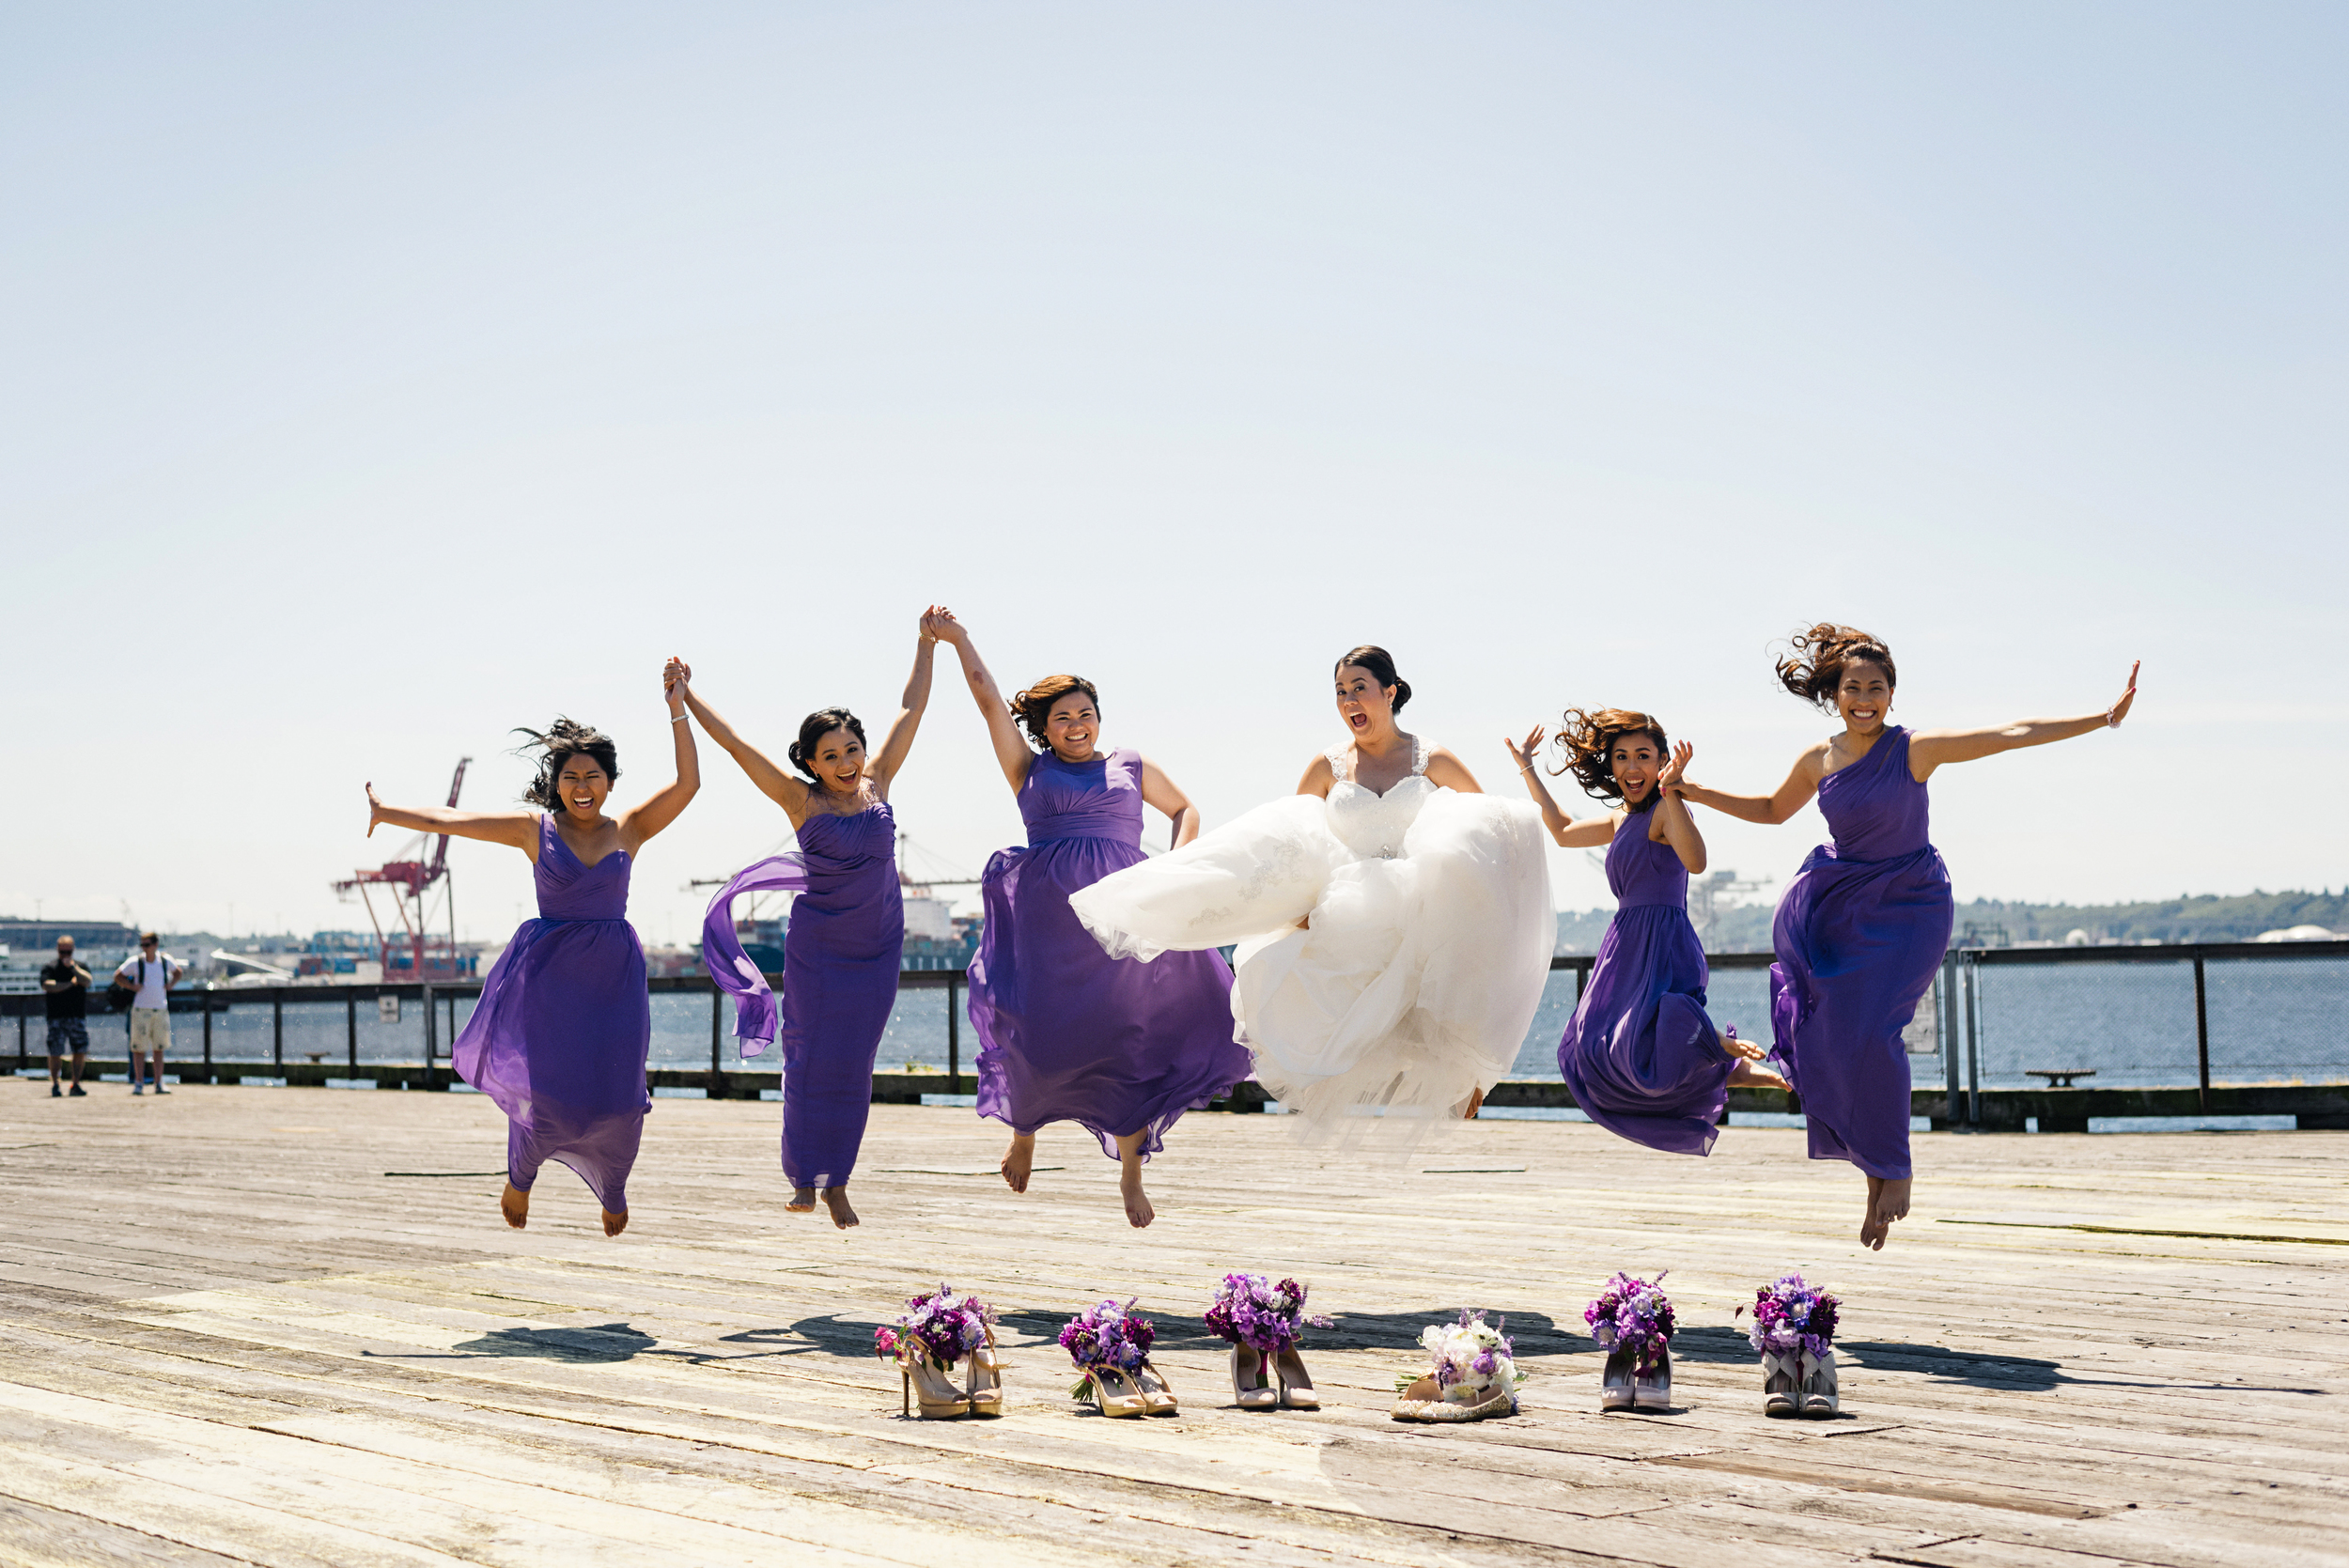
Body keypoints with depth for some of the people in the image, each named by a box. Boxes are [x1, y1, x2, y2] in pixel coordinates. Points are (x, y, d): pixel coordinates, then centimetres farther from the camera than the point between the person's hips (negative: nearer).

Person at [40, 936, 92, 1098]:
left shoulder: (80, 967, 14)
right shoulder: (49, 968, 7)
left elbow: (87, 981, -4)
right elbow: (47, 985, -10)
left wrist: (72, 967, -13)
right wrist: (70, 983, -5)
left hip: (77, 1016, 2)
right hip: (56, 1017, -2)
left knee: (80, 1051, 0)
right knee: (55, 1052, -4)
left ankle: (76, 1085, 9)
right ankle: (55, 1086, 5)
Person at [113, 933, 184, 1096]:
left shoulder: (166, 960, 4)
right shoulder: (135, 962, -4)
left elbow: (178, 972, 23)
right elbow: (117, 976, 5)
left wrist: (170, 985, 8)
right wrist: (132, 986, -7)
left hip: (161, 1009, 3)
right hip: (141, 1009, -3)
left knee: (159, 1048, 5)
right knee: (138, 1047, -2)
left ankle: (159, 1084, 9)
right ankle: (137, 1083, 5)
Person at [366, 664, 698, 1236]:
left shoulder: (630, 829, 1)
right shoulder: (534, 829, 1)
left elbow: (688, 783, -8)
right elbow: (448, 820, -1)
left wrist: (677, 709, -14)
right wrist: (382, 812, -6)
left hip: (613, 973, 1)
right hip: (549, 969, -1)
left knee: (616, 1097, 0)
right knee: (544, 1087, -5)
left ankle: (612, 1190, 28)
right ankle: (520, 1177, 25)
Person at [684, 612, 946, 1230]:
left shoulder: (876, 783, -1)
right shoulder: (800, 801, -9)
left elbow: (910, 710, 6)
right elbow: (734, 743, -10)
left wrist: (927, 644, 8)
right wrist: (684, 697, -11)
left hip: (879, 947, 3)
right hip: (818, 945, -3)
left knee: (855, 1067, 7)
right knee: (813, 1059, 1)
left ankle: (838, 1181, 16)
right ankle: (804, 1179, 12)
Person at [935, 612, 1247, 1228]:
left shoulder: (1132, 766, 17)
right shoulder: (1029, 770, 14)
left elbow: (1185, 810, 25)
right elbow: (989, 700, 13)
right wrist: (958, 640, 15)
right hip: (1050, 916, -1)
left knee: (1132, 1037, -4)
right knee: (1044, 1033, -7)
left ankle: (1130, 1171, 6)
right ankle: (1024, 1128, 24)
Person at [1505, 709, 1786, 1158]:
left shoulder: (1664, 811, -9)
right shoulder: (1623, 818, 19)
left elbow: (1695, 860, -29)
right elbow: (1563, 831, 37)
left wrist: (1670, 790, -35)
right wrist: (1528, 771, 37)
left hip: (1663, 946, -9)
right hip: (1629, 946, 9)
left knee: (1643, 1056, -23)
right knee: (1589, 1052, 6)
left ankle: (1734, 1065, -4)